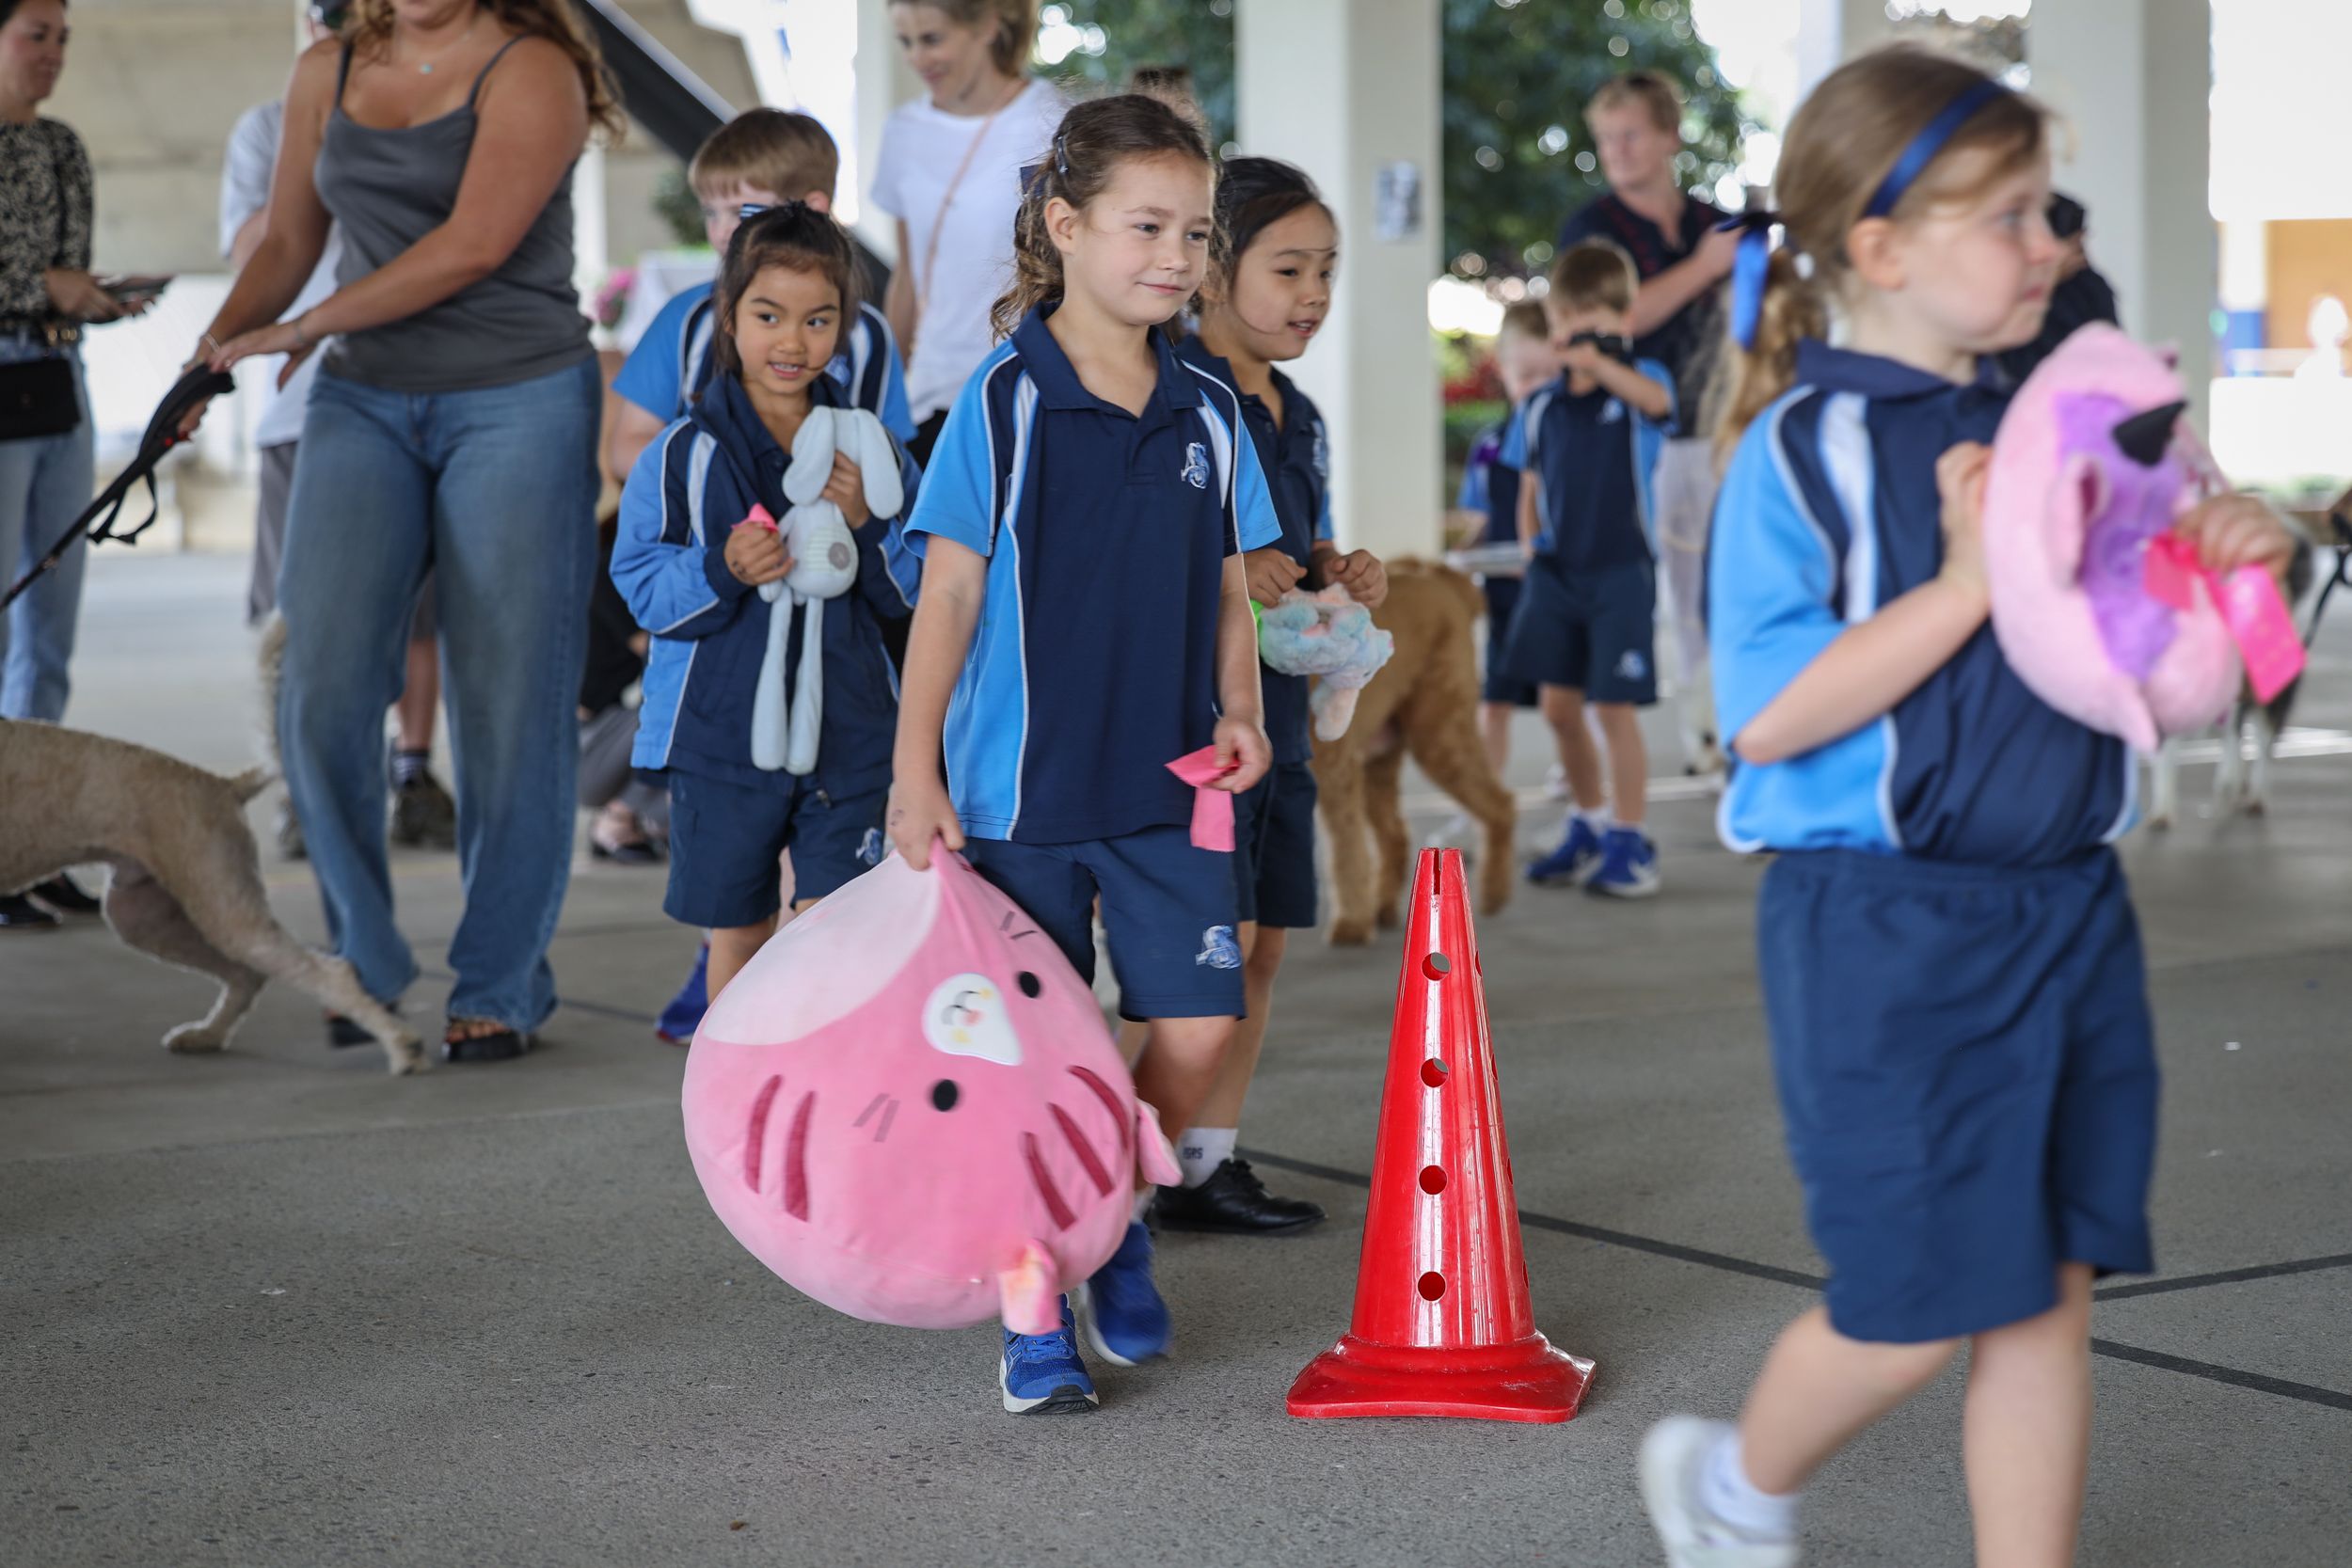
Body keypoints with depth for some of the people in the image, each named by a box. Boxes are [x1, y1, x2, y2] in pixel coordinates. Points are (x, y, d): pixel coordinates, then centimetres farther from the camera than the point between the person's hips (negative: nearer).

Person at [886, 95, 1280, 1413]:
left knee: (1199, 1028, -3)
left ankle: (1122, 1225, 25)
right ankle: (1036, 1317, 17)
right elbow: (949, 591, -5)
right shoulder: (1004, 403, -6)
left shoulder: (1208, 416, 6)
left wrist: (1239, 715, -4)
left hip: (1168, 785, 4)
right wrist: (916, 773, -8)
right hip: (1021, 788, -4)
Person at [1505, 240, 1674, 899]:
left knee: (1614, 707, -3)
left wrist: (1597, 362, -43)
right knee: (1559, 706, 9)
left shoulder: (1637, 381, -5)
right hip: (1557, 571, 5)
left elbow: (1656, 401, -30)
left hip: (1620, 570, -5)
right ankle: (1588, 824, 28)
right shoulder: (1540, 407, 8)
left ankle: (1628, 841, 8)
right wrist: (1529, 542, 1)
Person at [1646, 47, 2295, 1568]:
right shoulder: (1806, 448, -11)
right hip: (1888, 929, -6)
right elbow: (1769, 714, -21)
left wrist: (2223, 556, -2)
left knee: (2051, 1291, 9)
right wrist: (1966, 585, -23)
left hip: (2069, 911, 6)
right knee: (1920, 1302, 2)